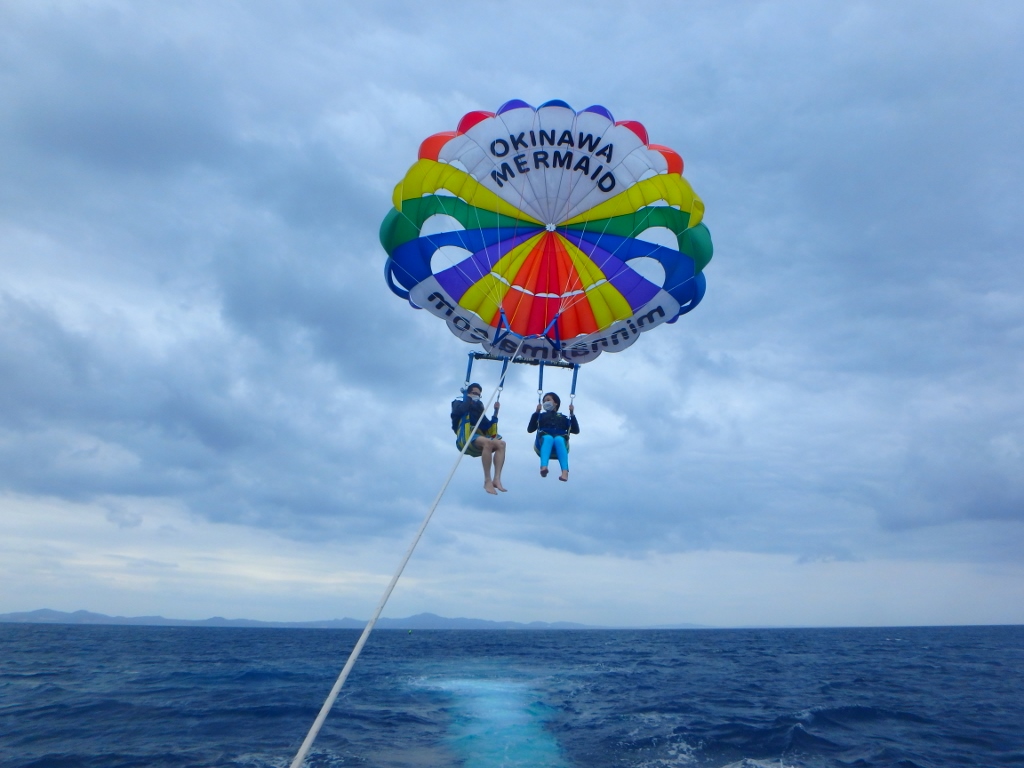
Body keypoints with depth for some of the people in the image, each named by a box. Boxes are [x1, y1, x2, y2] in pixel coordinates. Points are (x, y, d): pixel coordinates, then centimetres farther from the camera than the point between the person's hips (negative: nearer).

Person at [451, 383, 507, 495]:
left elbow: (488, 427, 20)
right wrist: (468, 399, 1)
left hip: (479, 437, 6)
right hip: (465, 437, -6)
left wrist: (496, 411, 15)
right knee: (488, 442, -35)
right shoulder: (460, 403, 16)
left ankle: (497, 479, -35)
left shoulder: (479, 408, 31)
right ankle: (487, 481, -38)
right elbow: (457, 412, -10)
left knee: (501, 444, -21)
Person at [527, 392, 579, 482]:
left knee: (558, 439, -38)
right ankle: (543, 467, -63)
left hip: (560, 439, 0)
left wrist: (572, 414, 11)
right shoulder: (541, 416, 28)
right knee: (548, 438, -38)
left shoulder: (563, 418, 31)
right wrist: (536, 412, 6)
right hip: (544, 440, 0)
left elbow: (576, 431, 17)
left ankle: (565, 472, -58)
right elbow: (530, 429, 11)